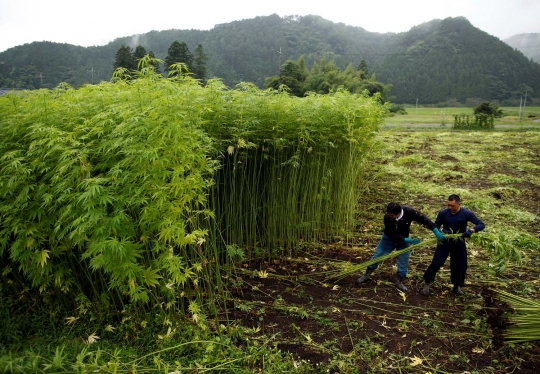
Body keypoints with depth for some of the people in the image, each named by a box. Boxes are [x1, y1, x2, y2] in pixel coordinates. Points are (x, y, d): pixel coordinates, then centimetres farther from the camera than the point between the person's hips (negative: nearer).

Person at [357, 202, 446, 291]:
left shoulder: (409, 212, -33)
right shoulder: (387, 217, -34)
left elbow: (423, 219, -24)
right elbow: (392, 234, -28)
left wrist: (436, 231, -30)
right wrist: (407, 240, -36)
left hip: (404, 239, 1)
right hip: (389, 238, -1)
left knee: (404, 262, 5)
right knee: (377, 257, 6)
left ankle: (399, 282, 26)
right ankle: (366, 275, 25)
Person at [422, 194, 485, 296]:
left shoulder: (466, 214, -17)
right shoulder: (443, 213, -16)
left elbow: (481, 224, -17)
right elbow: (435, 226, -3)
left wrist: (471, 231, -35)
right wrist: (442, 231, -25)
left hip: (459, 242, 1)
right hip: (445, 241, -1)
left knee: (459, 265, 10)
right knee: (436, 263, -7)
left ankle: (457, 286, 31)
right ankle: (427, 282, 10)